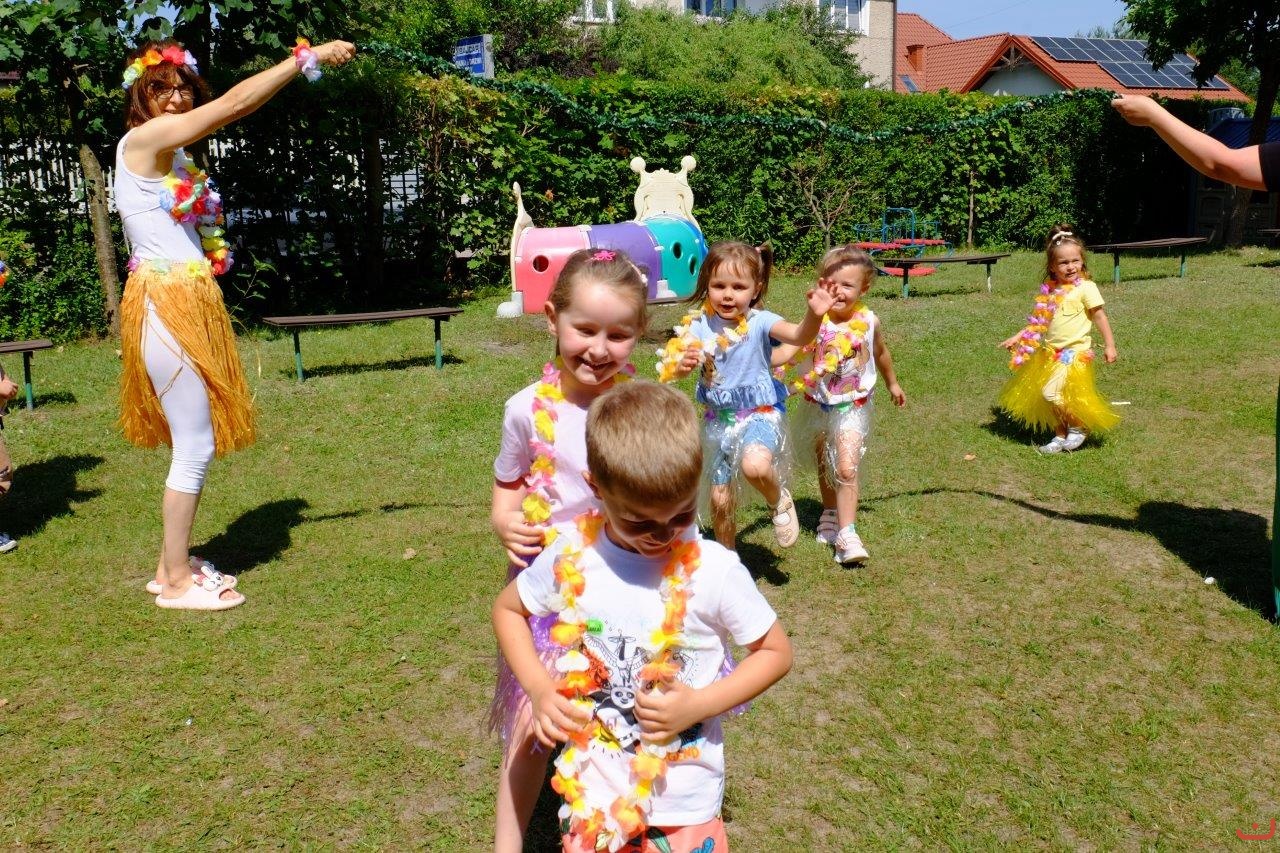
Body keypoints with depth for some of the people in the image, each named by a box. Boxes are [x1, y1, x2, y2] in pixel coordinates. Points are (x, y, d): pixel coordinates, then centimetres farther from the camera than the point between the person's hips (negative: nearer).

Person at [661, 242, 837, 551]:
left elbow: (799, 336, -30)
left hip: (759, 413, -4)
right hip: (719, 419, 4)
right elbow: (675, 368, -13)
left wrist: (814, 315, -50)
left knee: (755, 466, -35)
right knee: (720, 499, 12)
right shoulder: (700, 325, -5)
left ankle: (780, 502, 1)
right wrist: (683, 364, -36)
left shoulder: (760, 322, -13)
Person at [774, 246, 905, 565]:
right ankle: (830, 514, 43)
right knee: (824, 465, 20)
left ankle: (847, 534, -6)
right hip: (818, 405, 1)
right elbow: (786, 351, -28)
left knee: (847, 469, -14)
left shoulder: (869, 321, -10)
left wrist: (892, 384, 26)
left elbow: (881, 353, 11)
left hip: (853, 407, -1)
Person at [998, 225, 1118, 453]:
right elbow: (1037, 322, 14)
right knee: (1051, 400, 10)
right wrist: (1017, 338, 9)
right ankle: (1061, 436, 26)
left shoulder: (1086, 288, -9)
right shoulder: (1050, 290, 7)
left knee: (1051, 392, -17)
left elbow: (1099, 316, -5)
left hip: (1074, 351, -6)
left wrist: (1109, 345, -7)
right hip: (1050, 352, 6)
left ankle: (1079, 426, 4)